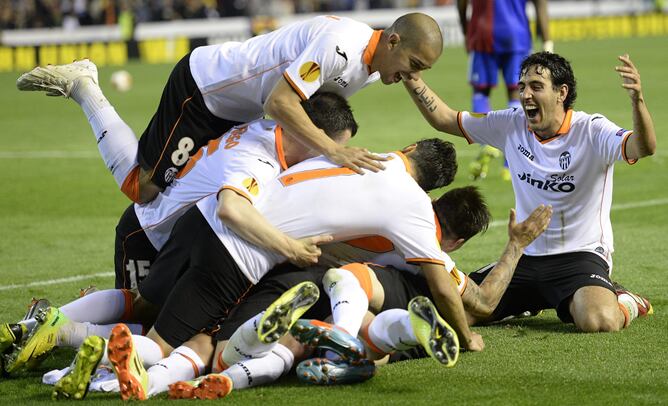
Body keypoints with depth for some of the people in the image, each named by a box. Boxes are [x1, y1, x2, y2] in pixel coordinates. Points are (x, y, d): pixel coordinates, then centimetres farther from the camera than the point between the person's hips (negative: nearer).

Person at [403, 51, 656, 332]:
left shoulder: (591, 131, -13)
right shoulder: (511, 125, 3)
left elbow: (644, 147, -32)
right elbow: (443, 119, 12)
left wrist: (637, 100, -50)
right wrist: (410, 77, 1)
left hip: (581, 254, -6)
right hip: (526, 256, 6)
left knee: (598, 321, -34)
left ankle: (626, 303, 5)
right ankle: (531, 301, 23)